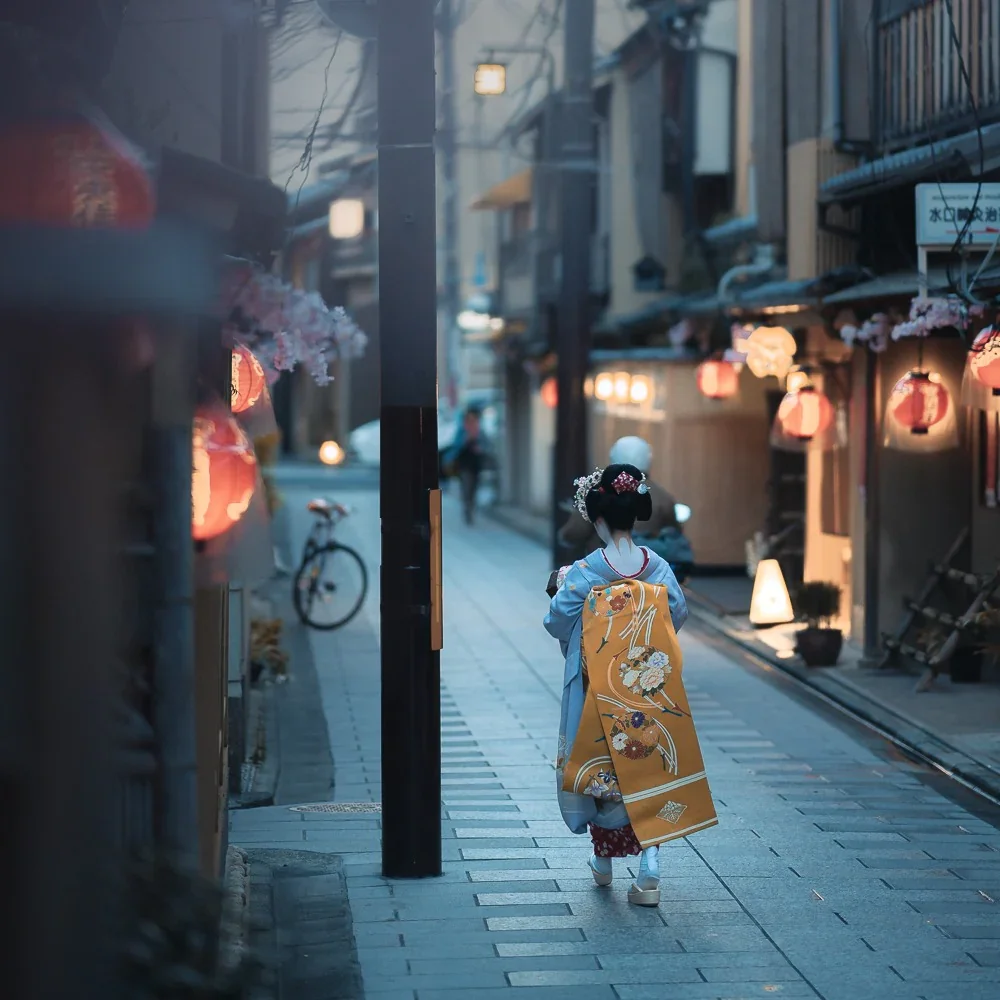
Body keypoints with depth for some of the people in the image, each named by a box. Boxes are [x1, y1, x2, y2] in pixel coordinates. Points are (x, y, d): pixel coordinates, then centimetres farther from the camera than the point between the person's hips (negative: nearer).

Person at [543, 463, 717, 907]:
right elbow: (679, 615, 8)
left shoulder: (584, 573, -14)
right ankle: (649, 869, -5)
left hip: (601, 695, -2)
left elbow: (557, 623, -5)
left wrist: (562, 587, 13)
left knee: (601, 767, 15)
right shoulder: (658, 568, -4)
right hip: (651, 694, 2)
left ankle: (604, 860, 28)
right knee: (650, 768, 6)